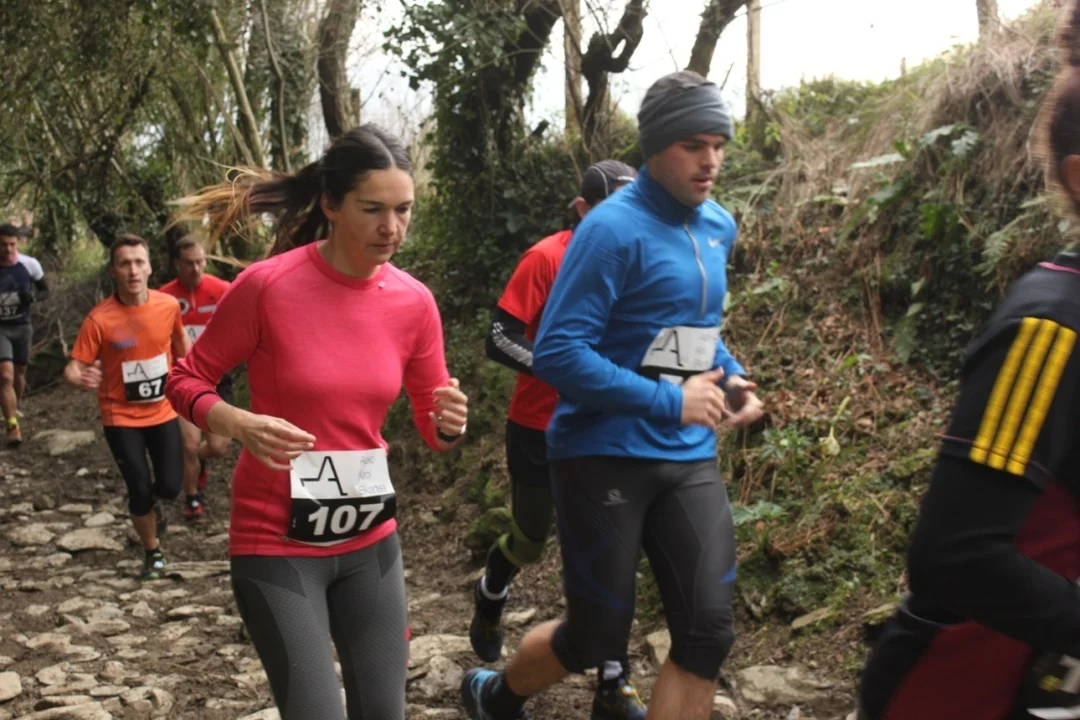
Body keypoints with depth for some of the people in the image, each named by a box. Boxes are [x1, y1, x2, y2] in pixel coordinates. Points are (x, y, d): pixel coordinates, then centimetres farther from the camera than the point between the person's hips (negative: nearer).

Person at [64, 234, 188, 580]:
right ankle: (153, 552, 25)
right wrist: (80, 378, -42)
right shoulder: (99, 319, -20)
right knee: (140, 490, -3)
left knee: (170, 486, -4)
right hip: (121, 416, -2)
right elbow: (74, 367, -19)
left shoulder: (168, 305, -10)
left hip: (163, 411, 2)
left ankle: (148, 505, 36)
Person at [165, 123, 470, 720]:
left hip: (370, 540, 4)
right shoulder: (266, 284, -16)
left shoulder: (414, 302, -4)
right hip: (276, 544, -4)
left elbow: (433, 426, 6)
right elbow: (186, 382, -5)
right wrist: (239, 424, -25)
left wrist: (450, 425, -18)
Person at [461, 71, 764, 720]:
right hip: (606, 456, -6)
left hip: (690, 458, 7)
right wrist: (669, 402, -20)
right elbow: (557, 353, -20)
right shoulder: (613, 229, -15)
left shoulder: (719, 227, 9)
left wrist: (731, 376, 5)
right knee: (597, 638, 5)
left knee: (708, 633, -2)